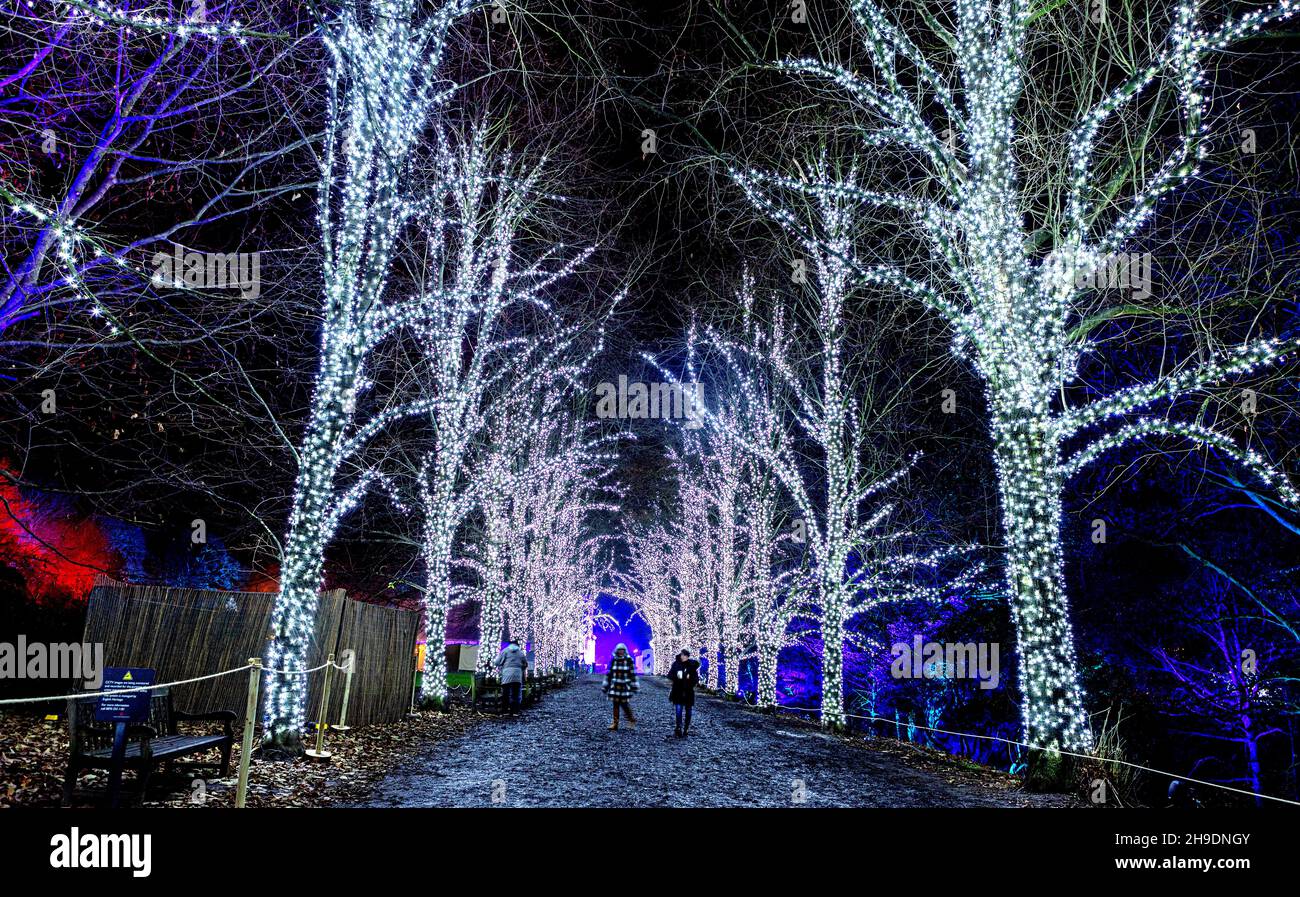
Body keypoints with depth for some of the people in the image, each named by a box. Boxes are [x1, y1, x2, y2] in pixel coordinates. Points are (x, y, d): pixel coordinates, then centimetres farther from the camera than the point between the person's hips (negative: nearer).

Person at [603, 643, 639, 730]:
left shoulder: (629, 660, -4)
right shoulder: (613, 660, 3)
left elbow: (633, 674, -2)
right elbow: (608, 673, 9)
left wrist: (634, 687, -3)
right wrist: (605, 686, 9)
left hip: (625, 686, -3)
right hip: (615, 686, 3)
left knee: (625, 704, -6)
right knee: (616, 705, 3)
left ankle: (632, 720, 16)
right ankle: (615, 724, 9)